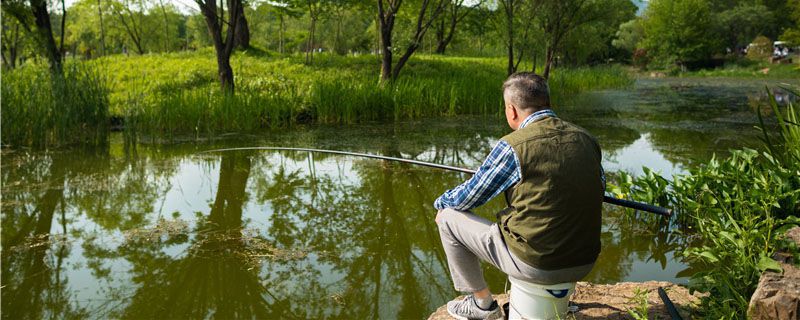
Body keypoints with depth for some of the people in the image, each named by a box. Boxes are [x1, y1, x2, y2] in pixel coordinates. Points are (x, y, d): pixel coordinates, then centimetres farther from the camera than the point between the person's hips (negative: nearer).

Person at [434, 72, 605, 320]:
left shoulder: (513, 146, -16)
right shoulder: (586, 139, 1)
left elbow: (466, 198, -4)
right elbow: (599, 187, 19)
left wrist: (441, 203, 18)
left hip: (535, 265, -6)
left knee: (448, 217, 9)